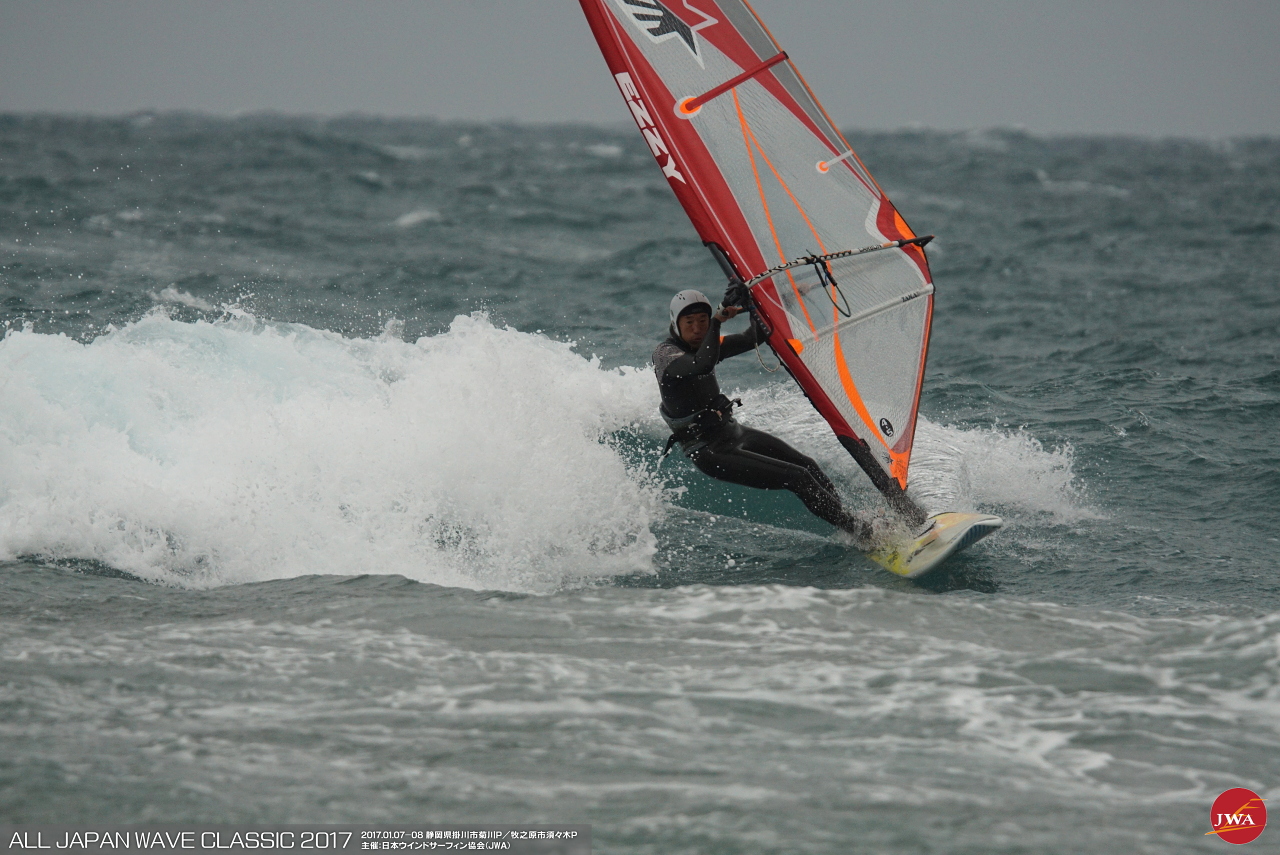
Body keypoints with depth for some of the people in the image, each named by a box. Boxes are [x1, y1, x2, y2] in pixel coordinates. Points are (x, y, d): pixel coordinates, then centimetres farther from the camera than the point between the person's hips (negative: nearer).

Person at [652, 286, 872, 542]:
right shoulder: (665, 354, -18)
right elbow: (703, 365, -38)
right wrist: (720, 317, -40)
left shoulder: (704, 345, 7)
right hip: (710, 452, -9)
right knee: (797, 477, -12)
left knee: (807, 465, 6)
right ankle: (858, 532, -7)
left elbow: (754, 338, 6)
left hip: (734, 432, 9)